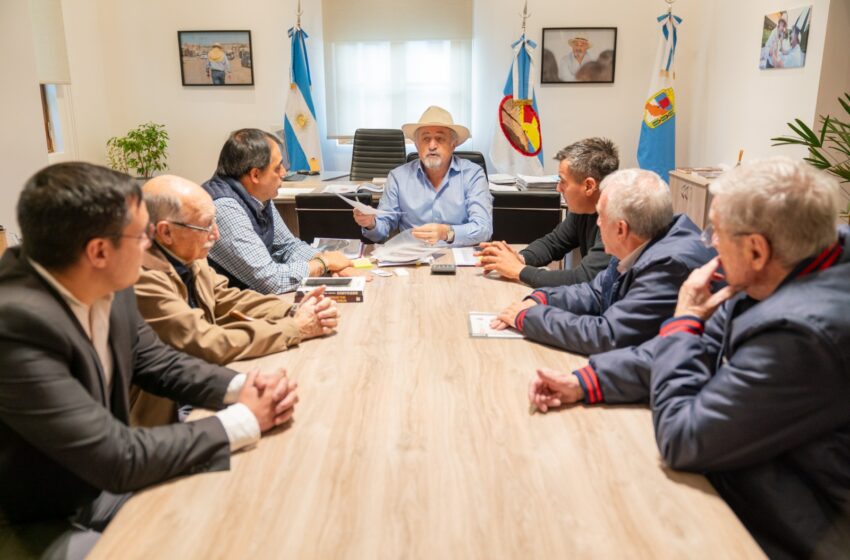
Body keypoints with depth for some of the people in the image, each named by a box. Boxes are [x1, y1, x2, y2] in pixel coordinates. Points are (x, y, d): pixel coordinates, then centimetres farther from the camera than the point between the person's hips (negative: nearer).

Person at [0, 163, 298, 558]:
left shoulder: (107, 286, -9)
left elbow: (156, 363, 4)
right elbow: (116, 456, -31)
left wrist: (243, 387, -14)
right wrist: (245, 419, -23)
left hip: (106, 477, 7)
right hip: (46, 520, -7)